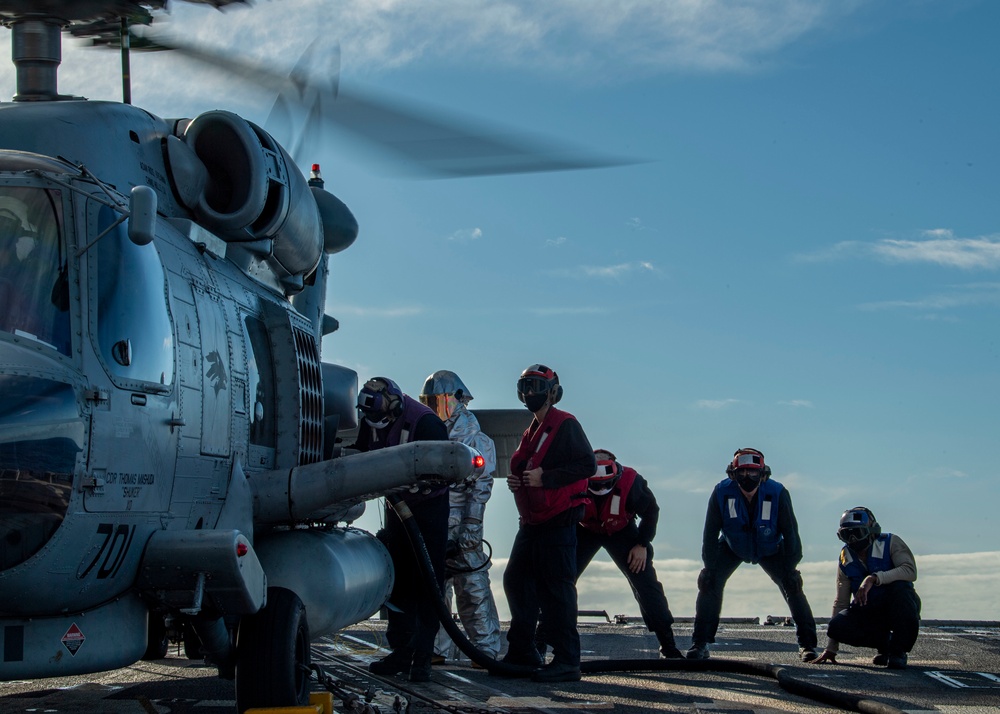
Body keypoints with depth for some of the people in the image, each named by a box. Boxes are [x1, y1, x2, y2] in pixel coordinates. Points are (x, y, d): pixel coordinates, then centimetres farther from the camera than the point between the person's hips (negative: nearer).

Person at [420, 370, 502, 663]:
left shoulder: (475, 440, -5)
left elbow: (480, 488, -10)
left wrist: (470, 530, -17)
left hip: (460, 527, -7)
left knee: (472, 588, -4)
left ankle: (486, 648, 1)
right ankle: (435, 648, 15)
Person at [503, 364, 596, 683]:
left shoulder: (565, 425, -8)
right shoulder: (531, 431, 20)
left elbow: (588, 465, -17)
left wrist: (545, 477, -21)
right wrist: (516, 481, 10)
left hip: (558, 522, -10)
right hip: (532, 522, 10)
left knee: (556, 590, -10)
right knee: (516, 581, 11)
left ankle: (566, 661, -7)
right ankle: (521, 652, 21)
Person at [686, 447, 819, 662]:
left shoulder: (777, 493, -28)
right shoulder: (722, 492, -27)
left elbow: (790, 532, -19)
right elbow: (711, 532, -19)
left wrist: (790, 568, -21)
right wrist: (709, 567, -23)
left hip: (770, 549, 0)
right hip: (732, 547, 0)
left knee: (792, 585, -15)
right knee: (709, 582, -18)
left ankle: (807, 643, -5)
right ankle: (700, 644, -11)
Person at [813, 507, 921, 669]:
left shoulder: (890, 543, -12)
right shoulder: (846, 557, 1)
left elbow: (910, 571, -31)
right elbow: (841, 601, 4)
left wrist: (874, 578, -42)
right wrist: (831, 648, 1)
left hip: (900, 607, -4)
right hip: (870, 612, 4)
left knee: (899, 586, -36)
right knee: (836, 626, -23)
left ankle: (898, 650, -20)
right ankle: (885, 643, 2)